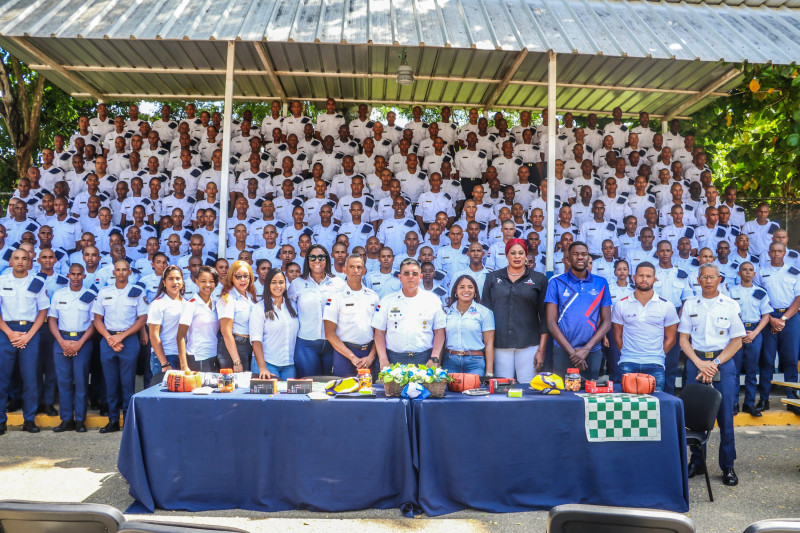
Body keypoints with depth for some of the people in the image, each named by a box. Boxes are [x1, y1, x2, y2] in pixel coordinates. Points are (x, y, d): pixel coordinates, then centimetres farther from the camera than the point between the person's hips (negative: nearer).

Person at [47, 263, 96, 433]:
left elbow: (94, 322, 1)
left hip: (83, 341, -2)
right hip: (61, 340, 2)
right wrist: (62, 342, -5)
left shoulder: (91, 296, 3)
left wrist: (79, 343, -9)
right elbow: (52, 319, 8)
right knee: (63, 380, 2)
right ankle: (66, 420, 9)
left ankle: (80, 420, 5)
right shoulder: (58, 295, 10)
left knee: (81, 380, -3)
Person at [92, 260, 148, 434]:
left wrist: (121, 336, -8)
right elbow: (97, 319, 9)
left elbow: (142, 319, -1)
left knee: (128, 382, -2)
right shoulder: (104, 292, 11)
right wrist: (109, 338, -6)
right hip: (107, 340, 3)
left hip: (129, 340, -2)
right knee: (110, 382, 6)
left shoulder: (137, 292, 3)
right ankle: (113, 420, 14)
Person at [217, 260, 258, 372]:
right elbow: (226, 332, -16)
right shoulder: (227, 299, -9)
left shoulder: (251, 297, 13)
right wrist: (237, 362, -20)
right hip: (233, 346, -7)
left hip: (251, 346, 7)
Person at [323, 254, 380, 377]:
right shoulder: (336, 297, -1)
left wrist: (371, 356, -6)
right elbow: (330, 334, -5)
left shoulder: (373, 296, 10)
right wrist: (352, 357, -11)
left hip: (369, 354, 3)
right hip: (344, 353, -3)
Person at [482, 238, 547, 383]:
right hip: (499, 345, 1)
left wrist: (541, 350, -1)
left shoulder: (539, 279, 8)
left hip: (529, 344, -1)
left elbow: (544, 317, 6)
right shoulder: (493, 278, 12)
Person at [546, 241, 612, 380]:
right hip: (562, 351, -1)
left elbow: (607, 322, 4)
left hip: (593, 352, 2)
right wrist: (572, 351, -11)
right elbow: (551, 323, -2)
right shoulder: (556, 283, 2)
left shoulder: (601, 284, 8)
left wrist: (586, 349, -9)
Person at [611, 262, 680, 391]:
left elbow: (670, 338, 10)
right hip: (627, 365, 0)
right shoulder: (621, 305, 5)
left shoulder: (666, 306, 5)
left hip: (655, 365, 0)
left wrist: (657, 355, 4)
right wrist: (627, 354, 4)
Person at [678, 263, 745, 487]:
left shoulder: (730, 305, 3)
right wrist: (700, 363, -9)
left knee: (725, 415, 0)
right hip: (696, 362, 1)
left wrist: (715, 364, -10)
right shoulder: (690, 305, 7)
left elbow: (737, 341, 0)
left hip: (723, 362, -1)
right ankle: (696, 462, 17)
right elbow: (683, 339, 5)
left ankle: (728, 466, 12)